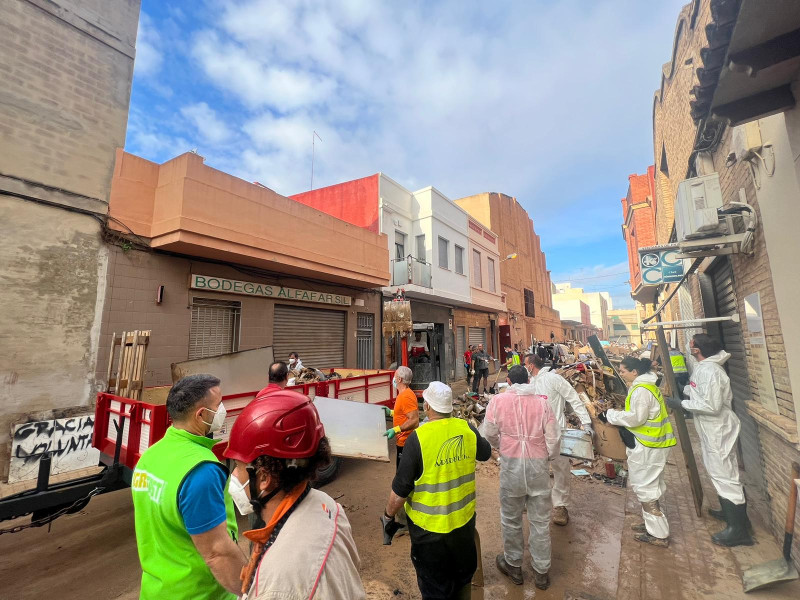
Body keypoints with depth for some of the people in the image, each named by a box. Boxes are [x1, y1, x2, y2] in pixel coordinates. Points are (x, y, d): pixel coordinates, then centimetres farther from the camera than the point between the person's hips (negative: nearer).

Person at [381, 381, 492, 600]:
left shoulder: (418, 437, -26)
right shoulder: (467, 429, -13)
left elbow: (401, 487, -21)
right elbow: (486, 453, 8)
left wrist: (388, 516, -4)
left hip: (429, 524, -4)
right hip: (464, 517, 4)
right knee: (463, 574, 31)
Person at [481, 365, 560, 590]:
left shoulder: (498, 400, -9)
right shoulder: (542, 402, -8)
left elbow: (489, 433, -6)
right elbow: (554, 438, -6)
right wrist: (549, 456, 14)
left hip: (511, 464, -1)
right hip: (538, 465, 1)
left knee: (511, 518, 20)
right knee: (540, 521, 18)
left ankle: (513, 565, 38)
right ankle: (541, 571, 34)